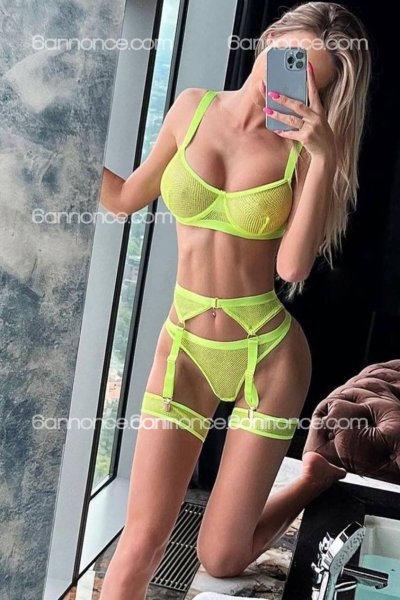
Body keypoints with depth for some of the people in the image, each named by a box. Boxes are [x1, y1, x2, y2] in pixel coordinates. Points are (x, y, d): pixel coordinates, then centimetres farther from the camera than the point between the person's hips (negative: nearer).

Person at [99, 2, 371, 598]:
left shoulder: (306, 145, -5)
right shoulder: (193, 107, 2)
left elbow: (292, 266, -17)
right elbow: (126, 197, 11)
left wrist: (322, 158, -22)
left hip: (269, 354, -2)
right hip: (185, 347, 2)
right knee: (141, 543, -1)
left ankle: (318, 476, 35)